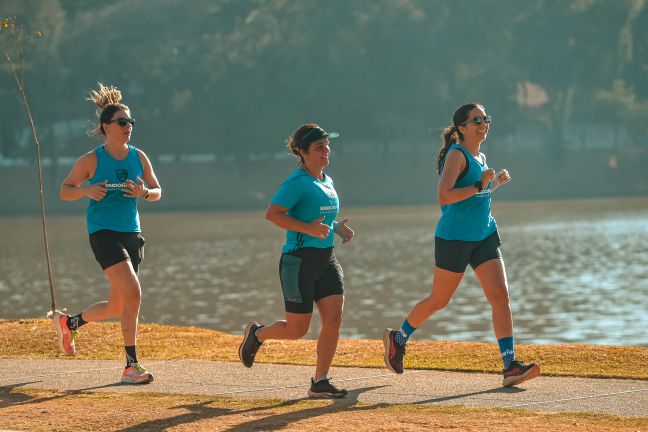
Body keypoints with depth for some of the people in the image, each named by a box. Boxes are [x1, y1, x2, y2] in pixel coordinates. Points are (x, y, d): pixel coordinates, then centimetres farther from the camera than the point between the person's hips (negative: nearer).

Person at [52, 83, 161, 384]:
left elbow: (157, 192, 12)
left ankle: (68, 322, 40)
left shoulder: (138, 157, 6)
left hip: (131, 233, 6)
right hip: (103, 232, -6)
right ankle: (131, 365, -17)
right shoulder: (91, 160, -6)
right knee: (133, 293, -22)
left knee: (117, 307, 12)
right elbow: (65, 191, 2)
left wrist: (144, 193, -10)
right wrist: (87, 191, -18)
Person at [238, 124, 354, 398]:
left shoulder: (327, 182, 15)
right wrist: (307, 228, -28)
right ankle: (257, 334, 31)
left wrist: (336, 227, 10)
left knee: (334, 318, -7)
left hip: (326, 259, 8)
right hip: (299, 260, -8)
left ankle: (319, 383, -1)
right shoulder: (297, 182, -12)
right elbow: (272, 214, -21)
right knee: (297, 330, 0)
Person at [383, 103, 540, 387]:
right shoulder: (456, 155, -13)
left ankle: (510, 366, -11)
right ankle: (397, 339, 32)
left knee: (501, 297, -7)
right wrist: (479, 186, -27)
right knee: (439, 301, 7)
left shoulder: (480, 157, 13)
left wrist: (496, 182, 12)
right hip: (454, 238, -7)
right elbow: (444, 196, -26)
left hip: (484, 236, 7)